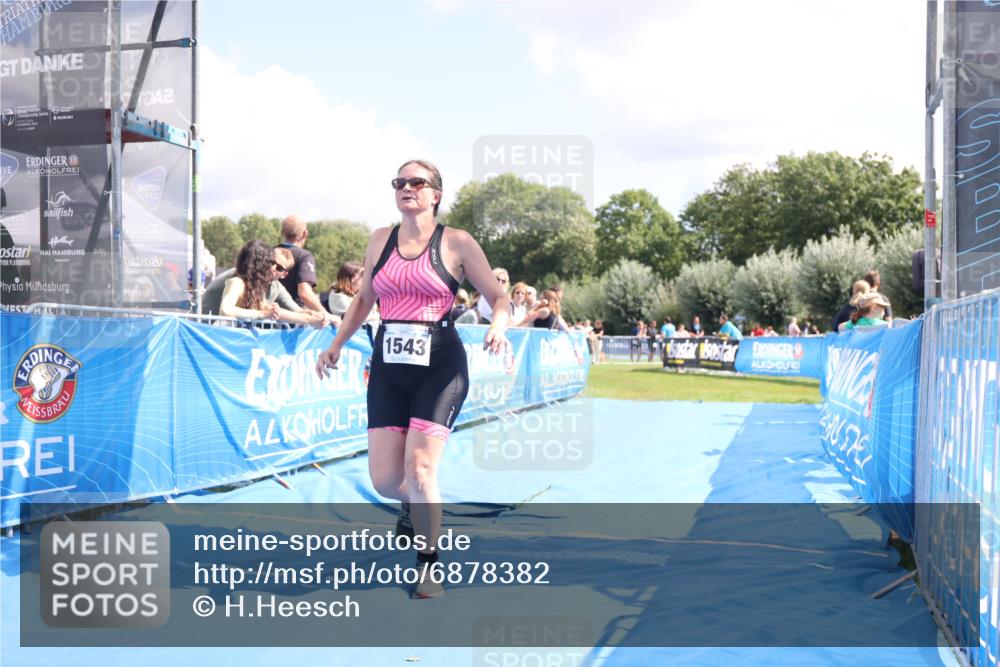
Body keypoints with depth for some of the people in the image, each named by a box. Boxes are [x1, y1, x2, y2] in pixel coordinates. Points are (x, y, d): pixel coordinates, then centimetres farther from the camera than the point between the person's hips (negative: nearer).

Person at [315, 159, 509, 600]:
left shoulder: (457, 243, -2)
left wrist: (498, 325, -19)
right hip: (388, 365, 4)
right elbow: (363, 300, 21)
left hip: (440, 364, -4)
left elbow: (500, 298, 1)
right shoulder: (380, 240, 10)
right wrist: (336, 344, 14)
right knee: (384, 478, 1)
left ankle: (428, 566, 7)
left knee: (419, 467, -14)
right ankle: (416, 506, 39)